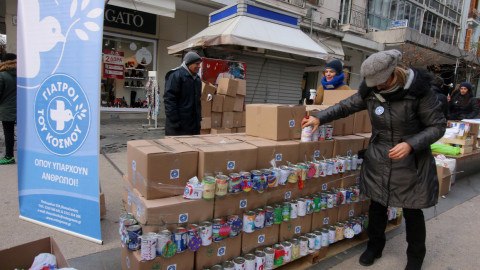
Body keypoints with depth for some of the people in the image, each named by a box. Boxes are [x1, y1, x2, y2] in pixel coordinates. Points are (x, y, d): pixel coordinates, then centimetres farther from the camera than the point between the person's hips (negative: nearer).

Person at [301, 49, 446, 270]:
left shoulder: (418, 91, -17)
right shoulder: (371, 91, -6)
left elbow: (437, 126, -11)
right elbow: (346, 106, 8)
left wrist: (410, 144, -26)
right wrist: (320, 118, -3)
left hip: (411, 163, -3)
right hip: (378, 160, 3)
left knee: (412, 211, 10)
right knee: (377, 205, 15)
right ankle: (375, 246, 39)